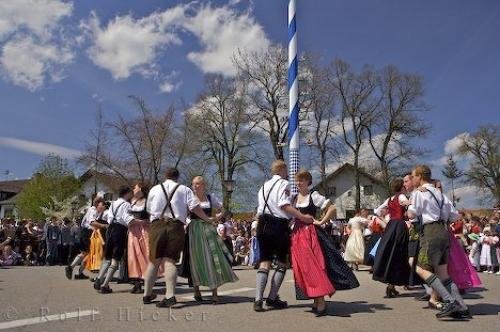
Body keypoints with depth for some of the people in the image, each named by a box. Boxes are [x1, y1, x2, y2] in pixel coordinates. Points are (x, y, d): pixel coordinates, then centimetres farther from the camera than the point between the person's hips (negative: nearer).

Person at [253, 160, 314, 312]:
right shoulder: (284, 184, -4)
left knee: (264, 261, 6)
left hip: (263, 224, 6)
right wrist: (302, 217, -22)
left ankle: (258, 299, -4)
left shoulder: (264, 186, 20)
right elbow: (284, 205, -19)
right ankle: (272, 298, 9)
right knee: (282, 262, 8)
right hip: (278, 225, -6)